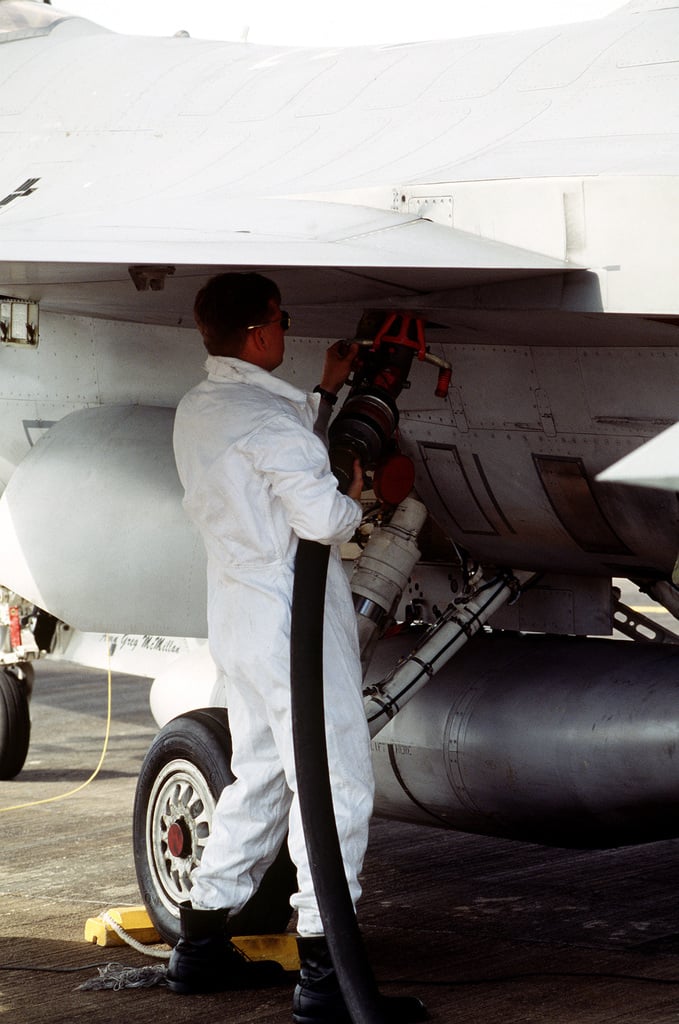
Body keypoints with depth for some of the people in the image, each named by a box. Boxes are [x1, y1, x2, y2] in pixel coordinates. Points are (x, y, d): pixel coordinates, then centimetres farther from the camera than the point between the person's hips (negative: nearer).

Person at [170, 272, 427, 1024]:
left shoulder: (196, 411, 11)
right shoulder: (262, 413, -19)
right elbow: (321, 517, -24)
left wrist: (327, 391, 31)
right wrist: (354, 496, -3)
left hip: (237, 618, 10)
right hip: (295, 623, -10)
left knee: (261, 779, 19)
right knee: (336, 786, -6)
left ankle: (200, 946, 24)